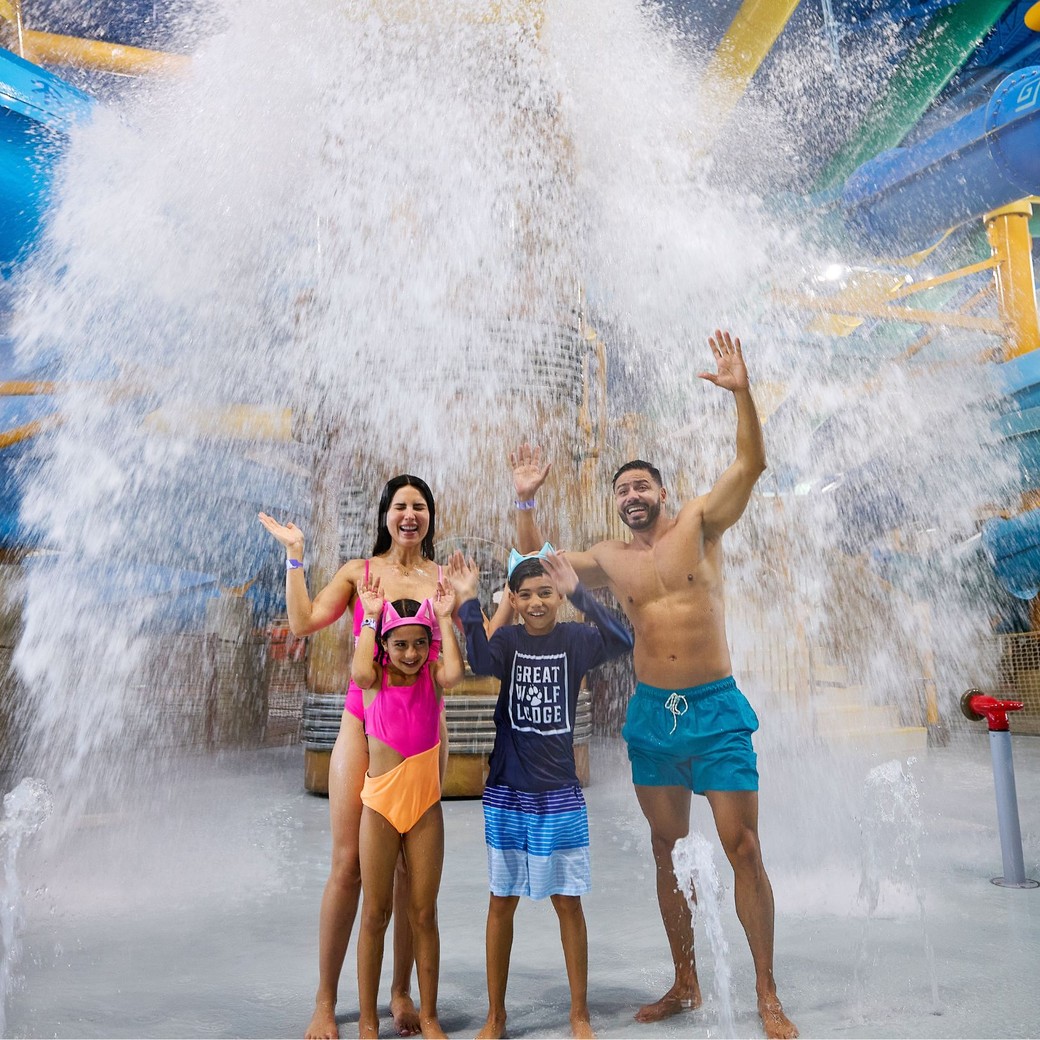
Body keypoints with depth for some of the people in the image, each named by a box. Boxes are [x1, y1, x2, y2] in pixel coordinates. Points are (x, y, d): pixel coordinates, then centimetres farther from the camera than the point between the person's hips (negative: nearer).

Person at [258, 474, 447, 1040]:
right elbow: (303, 622, -7)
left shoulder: (444, 579, 8)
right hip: (363, 721, -1)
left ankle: (402, 992, 27)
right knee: (348, 862, 0)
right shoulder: (358, 572, 6)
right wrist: (295, 556, -6)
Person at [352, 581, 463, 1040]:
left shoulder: (432, 676, -1)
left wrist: (444, 619, -17)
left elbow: (455, 671, -24)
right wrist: (370, 616, -18)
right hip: (380, 804, -1)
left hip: (425, 805, 1)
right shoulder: (375, 679, -4)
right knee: (375, 913, 9)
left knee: (424, 913, 10)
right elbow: (360, 671, -27)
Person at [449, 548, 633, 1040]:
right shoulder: (508, 639, -2)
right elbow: (481, 662, -24)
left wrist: (577, 591, -30)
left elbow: (622, 641, -23)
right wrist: (468, 601, -30)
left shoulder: (573, 639, -4)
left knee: (568, 902, 8)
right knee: (502, 902, 11)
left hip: (560, 794, -1)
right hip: (507, 794, 1)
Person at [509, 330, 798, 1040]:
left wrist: (742, 393, -21)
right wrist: (526, 501, 6)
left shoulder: (699, 524, 1)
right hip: (651, 715, 4)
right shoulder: (609, 559, 9)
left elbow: (751, 464, -10)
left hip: (717, 709, -3)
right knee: (669, 851, 11)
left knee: (743, 848, -3)